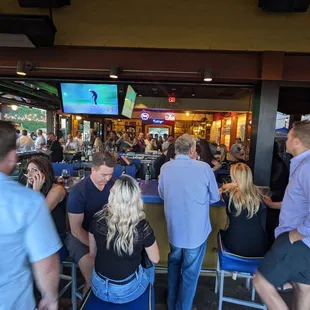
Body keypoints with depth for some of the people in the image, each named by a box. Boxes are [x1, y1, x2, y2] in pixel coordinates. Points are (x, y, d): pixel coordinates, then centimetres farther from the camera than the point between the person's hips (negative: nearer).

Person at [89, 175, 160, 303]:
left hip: (98, 287, 3)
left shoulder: (97, 219, -18)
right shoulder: (142, 227, -26)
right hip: (126, 291, -2)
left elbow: (92, 254, 0)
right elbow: (155, 259, -7)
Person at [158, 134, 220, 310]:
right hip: (197, 231, -3)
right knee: (190, 273, 16)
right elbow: (215, 197, -2)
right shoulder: (204, 168, -16)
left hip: (174, 229, 4)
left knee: (174, 264, 27)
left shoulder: (165, 168, -6)